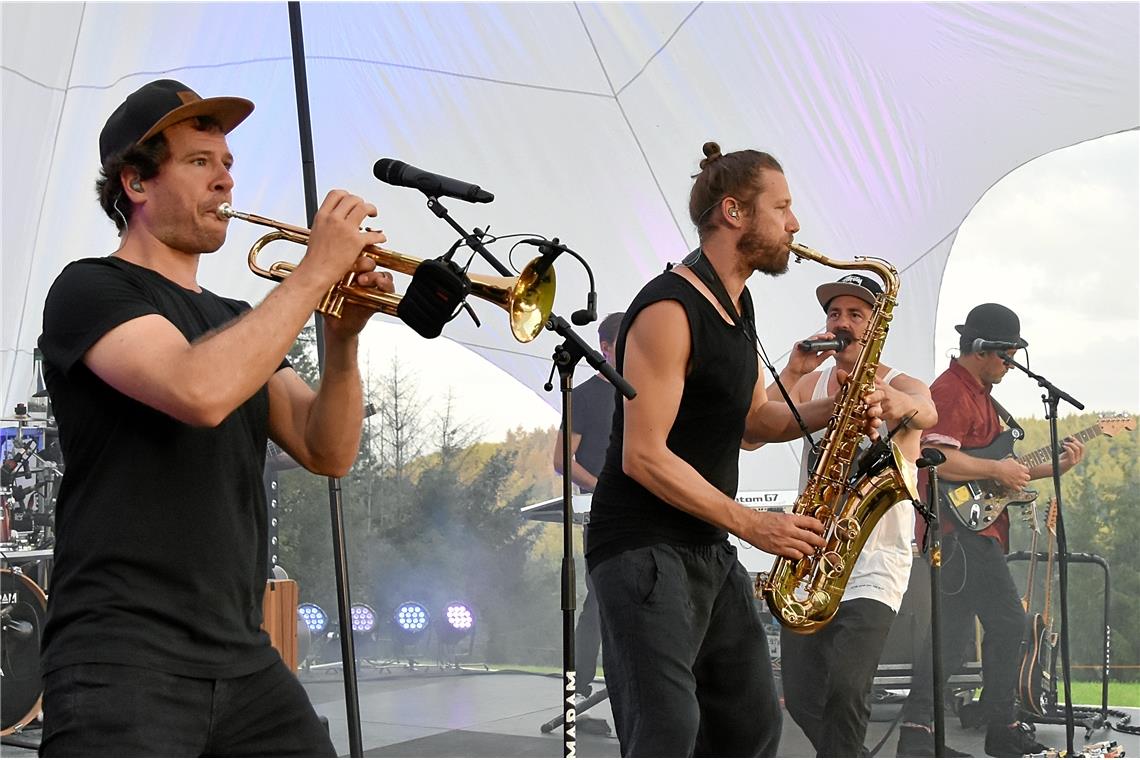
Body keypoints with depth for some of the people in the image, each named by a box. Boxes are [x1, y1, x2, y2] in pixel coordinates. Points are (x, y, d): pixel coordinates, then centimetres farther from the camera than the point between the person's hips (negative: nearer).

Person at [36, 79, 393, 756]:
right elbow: (201, 391, -22)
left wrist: (343, 337, -5)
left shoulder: (237, 323, 20)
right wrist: (316, 270, -14)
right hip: (125, 654, -7)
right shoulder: (92, 289, -2)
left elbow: (328, 453, 10)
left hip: (244, 659, 7)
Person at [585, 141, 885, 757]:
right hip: (644, 551, -10)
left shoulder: (736, 304, 13)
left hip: (709, 549, 10)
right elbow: (643, 456, -21)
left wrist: (832, 409, 0)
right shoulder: (669, 310, -17)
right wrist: (752, 524, -20)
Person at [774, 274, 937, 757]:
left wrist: (898, 405, -51)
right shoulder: (811, 384, 10)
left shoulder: (901, 385, -2)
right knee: (800, 698, 4)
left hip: (874, 567, -4)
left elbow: (926, 413, -27)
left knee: (845, 689, -22)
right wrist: (792, 374, -18)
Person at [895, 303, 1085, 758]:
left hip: (975, 529, 11)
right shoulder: (951, 391, -12)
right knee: (1007, 623, -10)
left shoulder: (979, 393, 21)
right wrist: (997, 470, -17)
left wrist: (1052, 467, 15)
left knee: (953, 633, 9)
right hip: (961, 529, -11)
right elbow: (937, 459, -25)